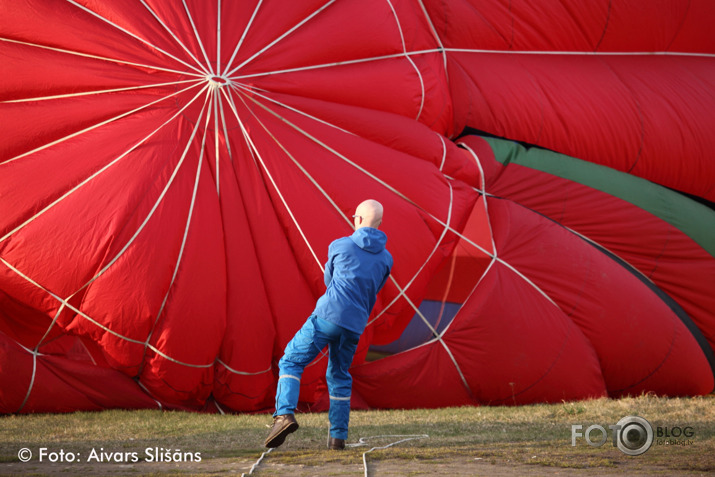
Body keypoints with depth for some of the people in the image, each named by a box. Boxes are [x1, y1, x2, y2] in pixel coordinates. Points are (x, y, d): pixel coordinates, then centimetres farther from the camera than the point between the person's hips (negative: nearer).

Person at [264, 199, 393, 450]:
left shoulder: (339, 246, 3)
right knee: (339, 377, 19)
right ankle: (338, 436, 15)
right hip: (355, 326, 4)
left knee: (291, 361, 4)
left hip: (327, 316, -4)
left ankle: (285, 413, -18)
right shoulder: (386, 259, 10)